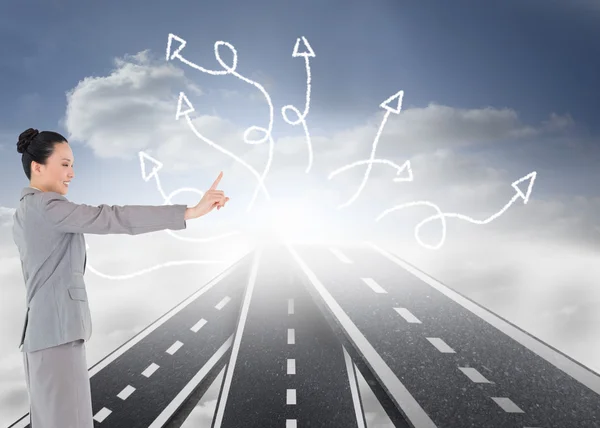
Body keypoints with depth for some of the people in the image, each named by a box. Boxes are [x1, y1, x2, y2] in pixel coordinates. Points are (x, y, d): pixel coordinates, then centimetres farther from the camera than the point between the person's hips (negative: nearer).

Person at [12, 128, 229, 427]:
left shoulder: (24, 214, 19)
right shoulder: (44, 205, -13)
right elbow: (113, 218, -24)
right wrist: (191, 211, -28)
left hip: (45, 332, 11)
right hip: (57, 332, -11)